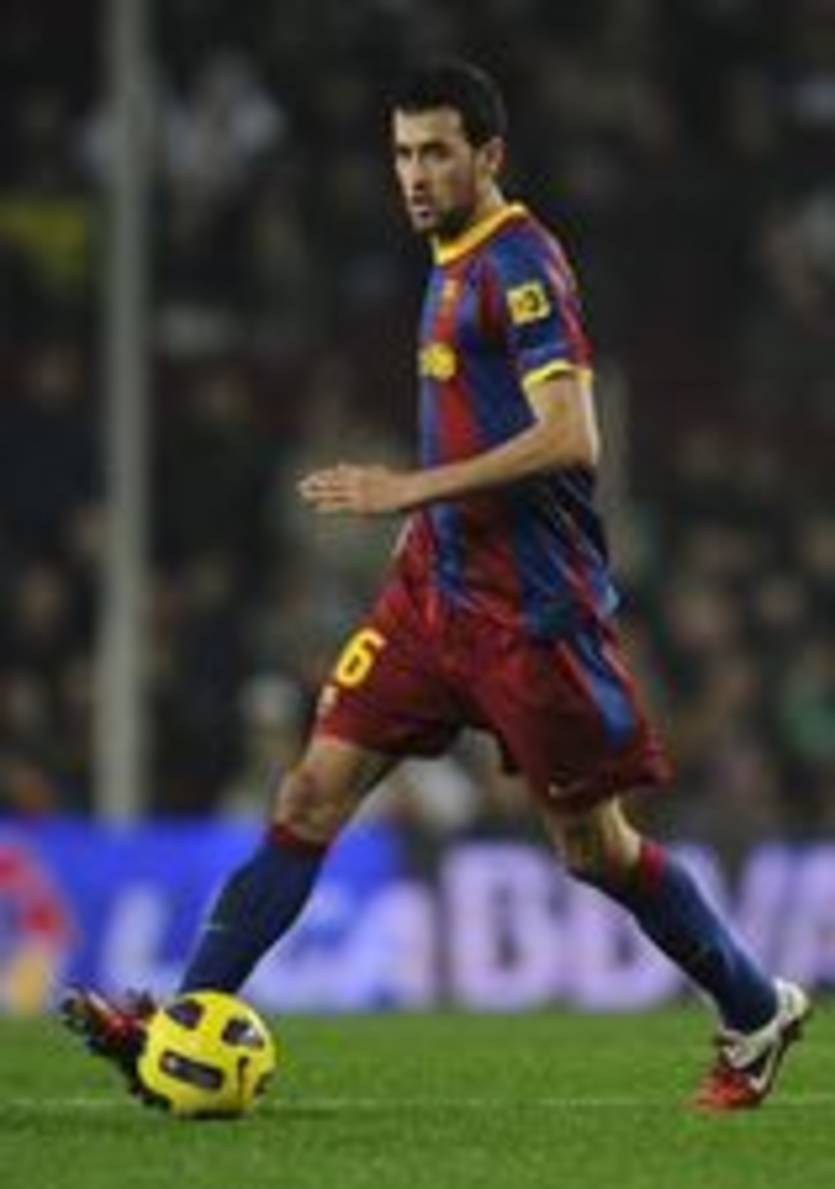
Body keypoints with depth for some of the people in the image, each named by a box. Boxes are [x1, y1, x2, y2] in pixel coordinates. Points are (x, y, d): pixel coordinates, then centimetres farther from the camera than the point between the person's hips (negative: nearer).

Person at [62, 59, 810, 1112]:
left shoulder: (519, 265, -15)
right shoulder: (454, 264, 14)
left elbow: (570, 439, -24)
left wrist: (412, 489, -24)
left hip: (530, 609, -8)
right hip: (436, 588, 8)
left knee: (593, 847, 2)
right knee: (314, 792, -2)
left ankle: (757, 1014, 21)